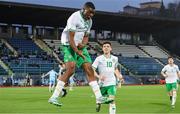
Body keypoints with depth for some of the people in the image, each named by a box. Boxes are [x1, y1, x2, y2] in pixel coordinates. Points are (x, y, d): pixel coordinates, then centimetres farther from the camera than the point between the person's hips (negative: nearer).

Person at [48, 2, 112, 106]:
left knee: (89, 69, 0)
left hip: (80, 46, 8)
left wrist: (83, 44, -8)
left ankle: (99, 97, 3)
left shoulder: (89, 21, 8)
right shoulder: (74, 18, -18)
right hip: (69, 46, -8)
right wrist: (77, 52, -27)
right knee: (71, 69, -23)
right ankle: (54, 97, -20)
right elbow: (71, 38, -22)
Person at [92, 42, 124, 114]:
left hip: (112, 83, 1)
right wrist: (98, 76, -28)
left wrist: (119, 77, 9)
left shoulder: (114, 58, 8)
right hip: (102, 83, -1)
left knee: (112, 99, -15)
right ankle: (98, 103, 48)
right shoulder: (99, 59, -5)